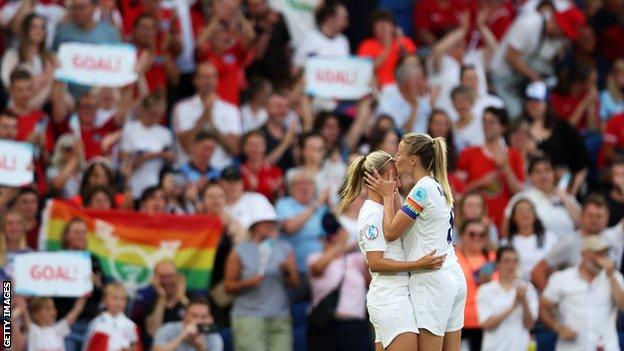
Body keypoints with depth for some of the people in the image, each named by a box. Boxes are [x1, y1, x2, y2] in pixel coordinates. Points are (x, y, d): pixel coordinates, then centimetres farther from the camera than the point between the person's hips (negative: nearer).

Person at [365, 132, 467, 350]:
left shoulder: (422, 190, -12)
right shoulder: (438, 187, 15)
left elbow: (390, 232, -10)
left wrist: (388, 195, 1)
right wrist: (391, 194, 12)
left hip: (431, 281, -10)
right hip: (454, 277, 10)